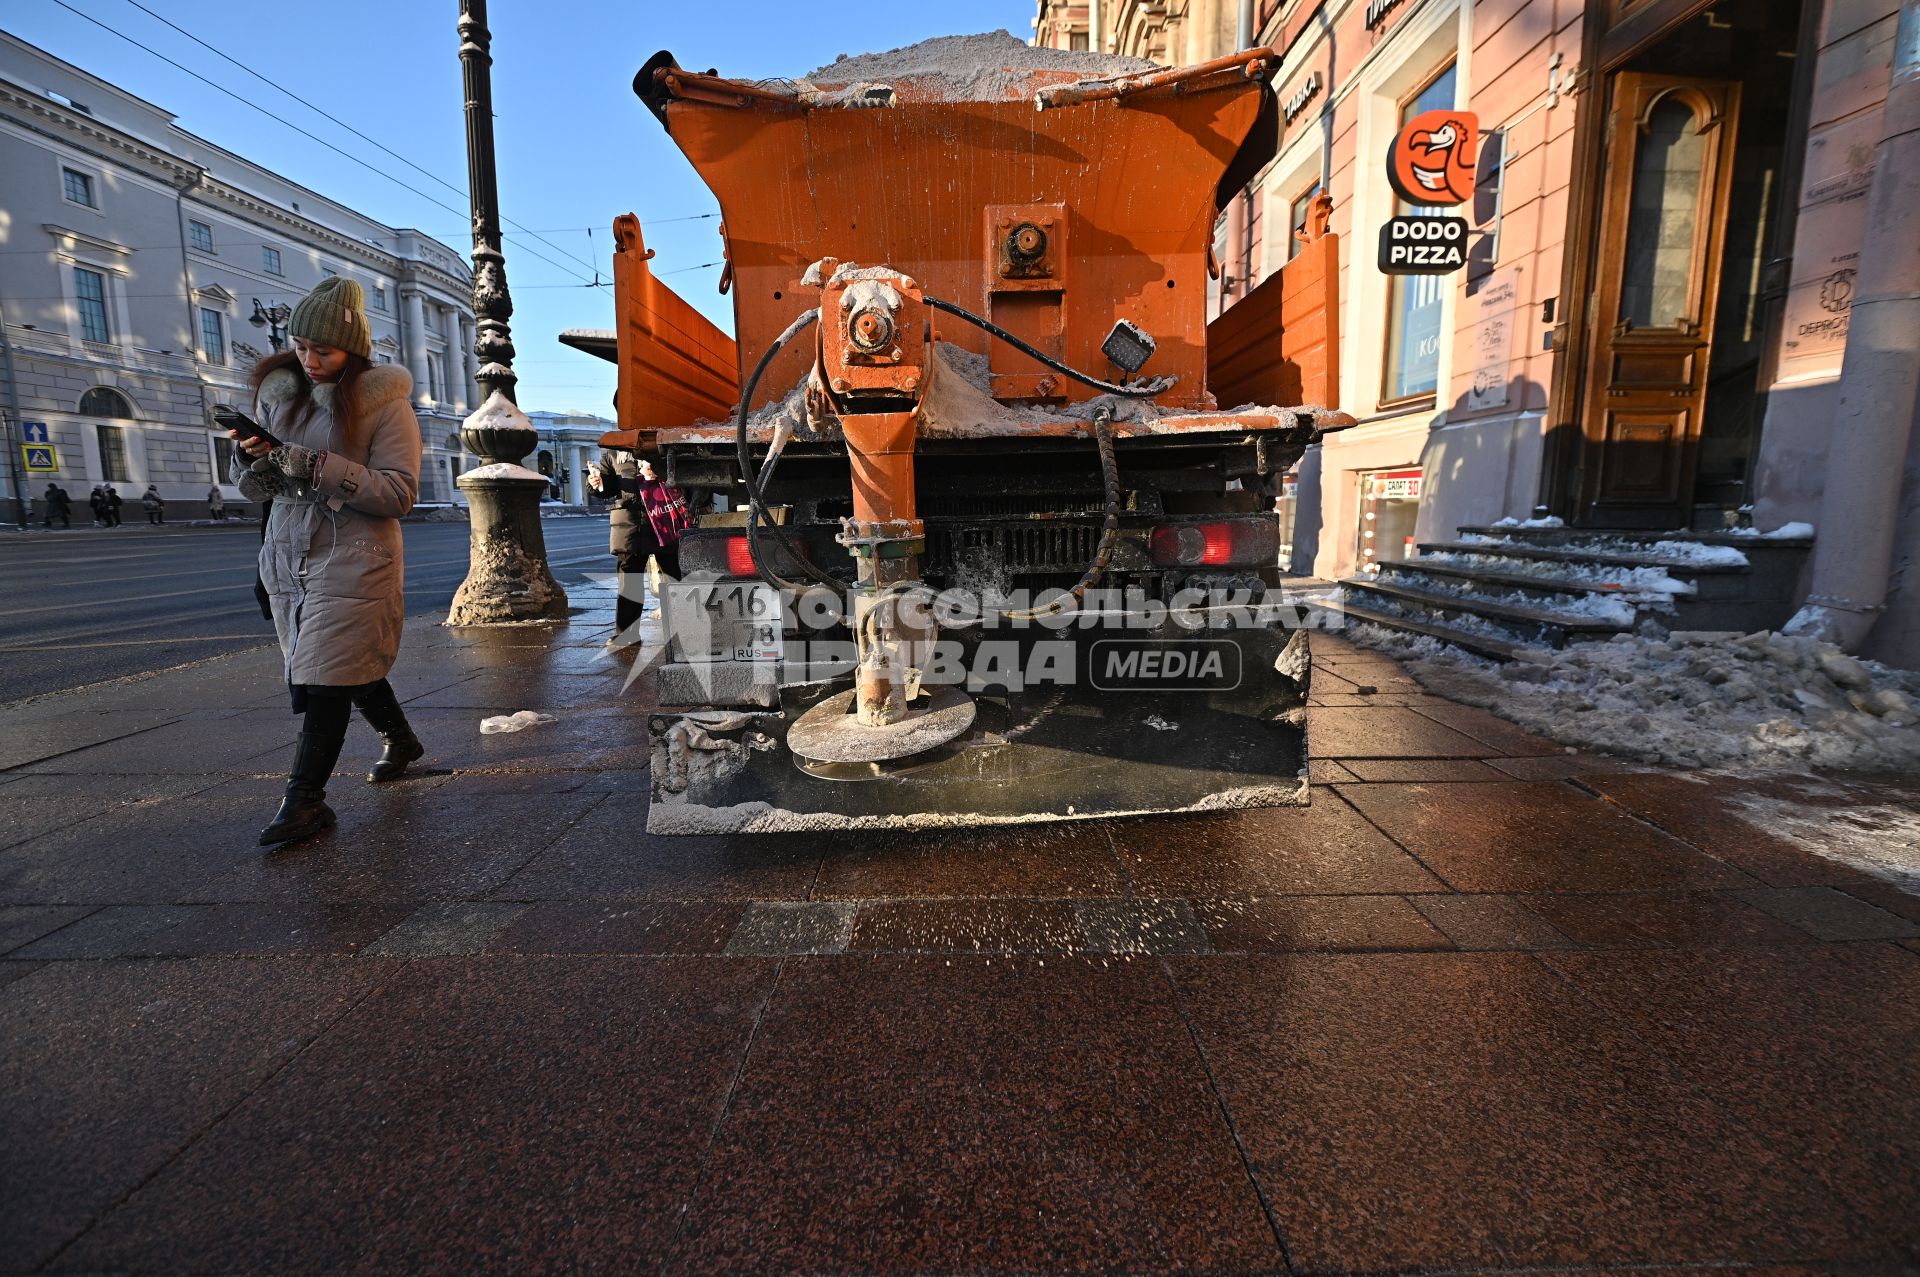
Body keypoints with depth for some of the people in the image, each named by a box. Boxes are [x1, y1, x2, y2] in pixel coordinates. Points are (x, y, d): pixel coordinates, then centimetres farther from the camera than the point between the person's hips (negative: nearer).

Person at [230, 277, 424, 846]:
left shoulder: (385, 402, -7)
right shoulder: (278, 390, 8)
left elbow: (399, 492, -15)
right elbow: (257, 489, 12)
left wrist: (316, 466, -23)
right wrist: (250, 457, -10)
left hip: (353, 559, -6)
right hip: (287, 553, 6)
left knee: (327, 673, -7)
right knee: (350, 666, 15)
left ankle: (305, 798, 0)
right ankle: (400, 741, 37)